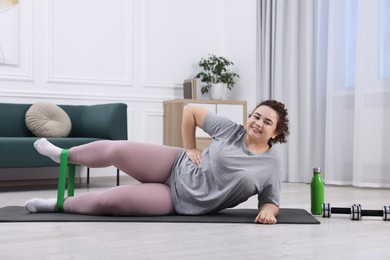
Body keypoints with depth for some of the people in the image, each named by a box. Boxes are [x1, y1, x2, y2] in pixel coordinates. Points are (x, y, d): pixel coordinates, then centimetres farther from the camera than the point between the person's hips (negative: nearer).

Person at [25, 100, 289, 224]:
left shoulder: (272, 166, -6)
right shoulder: (230, 130, -6)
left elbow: (271, 202, 2)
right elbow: (190, 110, 2)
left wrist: (268, 212, -21)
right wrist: (190, 149, -1)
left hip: (181, 201, -1)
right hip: (175, 167, 1)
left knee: (108, 200, -16)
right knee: (118, 150, -14)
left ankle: (59, 204, 11)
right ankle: (65, 155, 18)